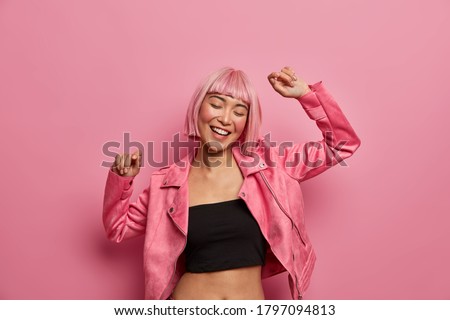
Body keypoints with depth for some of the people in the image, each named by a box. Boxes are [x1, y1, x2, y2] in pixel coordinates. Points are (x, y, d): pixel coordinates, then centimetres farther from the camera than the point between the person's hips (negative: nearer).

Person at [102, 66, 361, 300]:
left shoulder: (267, 164, -6)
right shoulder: (170, 180, -5)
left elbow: (342, 144, -2)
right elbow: (118, 227, 6)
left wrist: (305, 93, -10)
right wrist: (122, 178, -10)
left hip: (253, 301, 1)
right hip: (187, 300, 0)